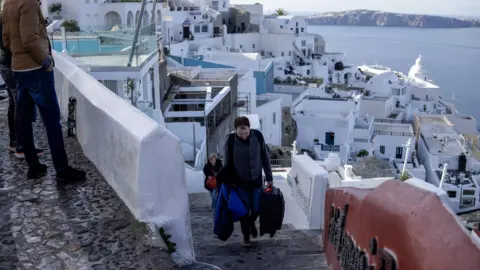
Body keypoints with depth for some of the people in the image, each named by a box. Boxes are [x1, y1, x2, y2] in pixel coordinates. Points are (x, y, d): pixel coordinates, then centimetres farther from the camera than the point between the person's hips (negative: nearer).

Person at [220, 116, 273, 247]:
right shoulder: (230, 140, -18)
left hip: (257, 180, 2)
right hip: (240, 182, -1)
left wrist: (269, 177, 2)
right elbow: (227, 163, -5)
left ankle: (252, 223, 40)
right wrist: (227, 182, -2)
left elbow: (265, 158, -2)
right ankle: (246, 235, 27)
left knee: (256, 208, 6)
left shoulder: (258, 136, -13)